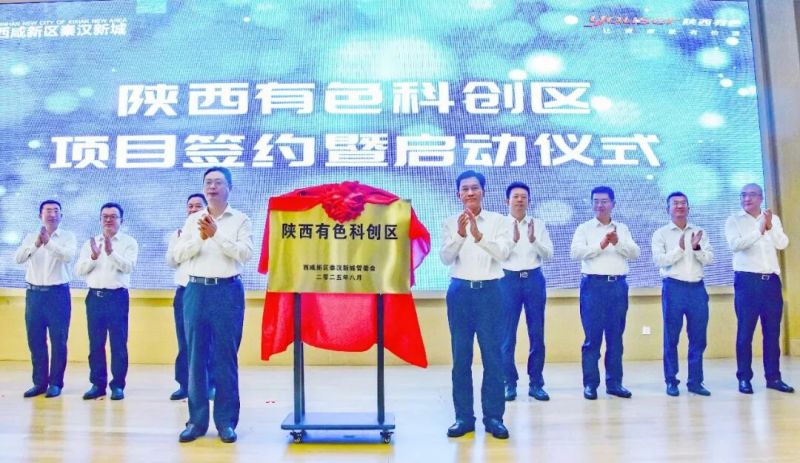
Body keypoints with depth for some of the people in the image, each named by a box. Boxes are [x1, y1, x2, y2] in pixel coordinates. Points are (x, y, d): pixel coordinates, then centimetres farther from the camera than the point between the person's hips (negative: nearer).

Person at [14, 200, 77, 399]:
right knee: (35, 341, 7)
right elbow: (18, 258, -8)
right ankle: (39, 382, 18)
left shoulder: (68, 236, 0)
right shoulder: (31, 237, 8)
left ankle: (56, 383, 11)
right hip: (34, 293, 3)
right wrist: (36, 244, -26)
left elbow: (69, 256, -18)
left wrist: (49, 242, -32)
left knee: (58, 341, 1)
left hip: (58, 293, -3)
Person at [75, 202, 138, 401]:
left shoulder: (129, 242, 1)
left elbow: (128, 266, -14)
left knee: (118, 343, 0)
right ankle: (97, 384, 17)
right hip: (94, 297, 4)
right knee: (95, 343, 8)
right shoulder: (90, 242, 12)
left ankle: (117, 385, 8)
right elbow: (79, 270, 3)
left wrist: (111, 252, -28)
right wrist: (93, 257, -15)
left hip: (117, 297, -3)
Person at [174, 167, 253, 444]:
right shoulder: (193, 220, 12)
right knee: (196, 356, 4)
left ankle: (226, 421, 9)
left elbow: (246, 253, -9)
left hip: (228, 291, -3)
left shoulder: (240, 220, 4)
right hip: (196, 290, 3)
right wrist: (201, 238, -10)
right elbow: (178, 255, 5)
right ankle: (197, 420, 13)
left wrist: (217, 234, -15)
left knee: (226, 357, 1)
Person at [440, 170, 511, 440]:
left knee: (492, 355, 1)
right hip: (459, 291, 1)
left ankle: (493, 416, 11)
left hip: (489, 290, -1)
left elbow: (503, 253, -12)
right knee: (461, 356, 5)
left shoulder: (498, 221, 2)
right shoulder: (451, 223, 5)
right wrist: (460, 234, -22)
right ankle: (464, 417, 13)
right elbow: (445, 258, -6)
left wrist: (479, 235, -27)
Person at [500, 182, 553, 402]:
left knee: (537, 334, 5)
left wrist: (533, 240, -15)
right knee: (507, 335, 1)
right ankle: (510, 384, 11)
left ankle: (536, 384, 15)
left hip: (534, 279, 2)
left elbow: (548, 254, 2)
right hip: (509, 280, -2)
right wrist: (513, 239, -23)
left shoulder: (538, 224, 9)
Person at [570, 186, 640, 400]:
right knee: (592, 336, -2)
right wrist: (600, 245, -17)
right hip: (593, 284, -3)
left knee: (615, 336, 8)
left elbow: (634, 253, 3)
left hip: (618, 285, 3)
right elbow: (576, 252, -10)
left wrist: (617, 243, -13)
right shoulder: (584, 228, 4)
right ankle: (590, 383, 5)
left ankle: (614, 383, 16)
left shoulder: (622, 228, 13)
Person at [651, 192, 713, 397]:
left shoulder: (699, 232, 12)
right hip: (673, 288, -3)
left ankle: (695, 381, 14)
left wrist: (696, 248, -14)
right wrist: (680, 248, -18)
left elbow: (709, 259, 3)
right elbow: (659, 260, -9)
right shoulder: (661, 233, 3)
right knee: (671, 338, 2)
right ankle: (671, 381, 9)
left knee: (698, 337, 5)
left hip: (697, 288, 3)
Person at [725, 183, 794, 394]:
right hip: (747, 280, -3)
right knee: (745, 331, -2)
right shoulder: (734, 220, 2)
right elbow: (734, 245, -14)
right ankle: (744, 378, 3)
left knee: (772, 331, 7)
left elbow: (782, 244, 0)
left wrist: (770, 227, -15)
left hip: (772, 280, 4)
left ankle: (773, 377, 15)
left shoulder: (773, 219, 12)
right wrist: (759, 230, -19)